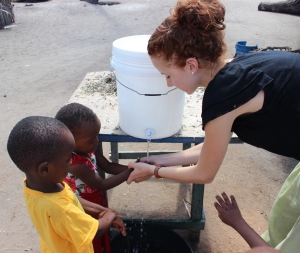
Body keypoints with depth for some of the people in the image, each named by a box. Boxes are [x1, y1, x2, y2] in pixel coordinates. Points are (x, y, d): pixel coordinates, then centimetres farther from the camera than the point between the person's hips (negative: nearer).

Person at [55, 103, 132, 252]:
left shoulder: (87, 149, -12)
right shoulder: (76, 164, -37)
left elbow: (108, 166, -5)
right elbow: (102, 185, -30)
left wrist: (132, 167, -19)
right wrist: (130, 173, -29)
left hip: (96, 208, 7)